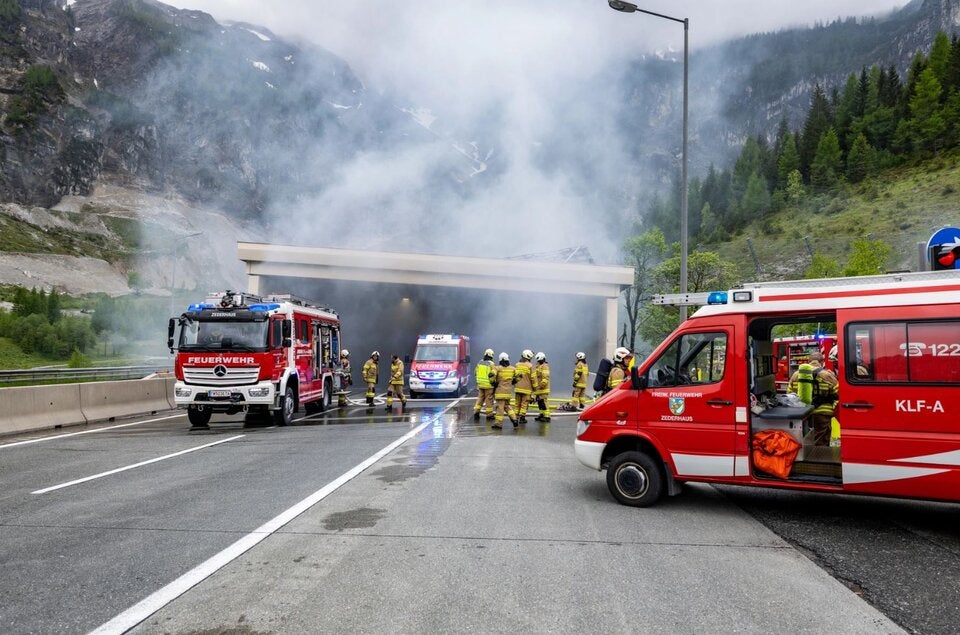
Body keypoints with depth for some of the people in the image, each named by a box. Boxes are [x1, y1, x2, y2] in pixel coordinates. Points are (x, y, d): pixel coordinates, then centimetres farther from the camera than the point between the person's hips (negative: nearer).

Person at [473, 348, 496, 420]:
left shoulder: (479, 363, 4)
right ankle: (489, 414, 12)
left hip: (480, 384, 5)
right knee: (489, 399, 5)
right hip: (488, 385, -5)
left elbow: (475, 373, 12)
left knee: (480, 398, 15)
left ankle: (476, 412, 9)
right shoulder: (491, 364, -12)